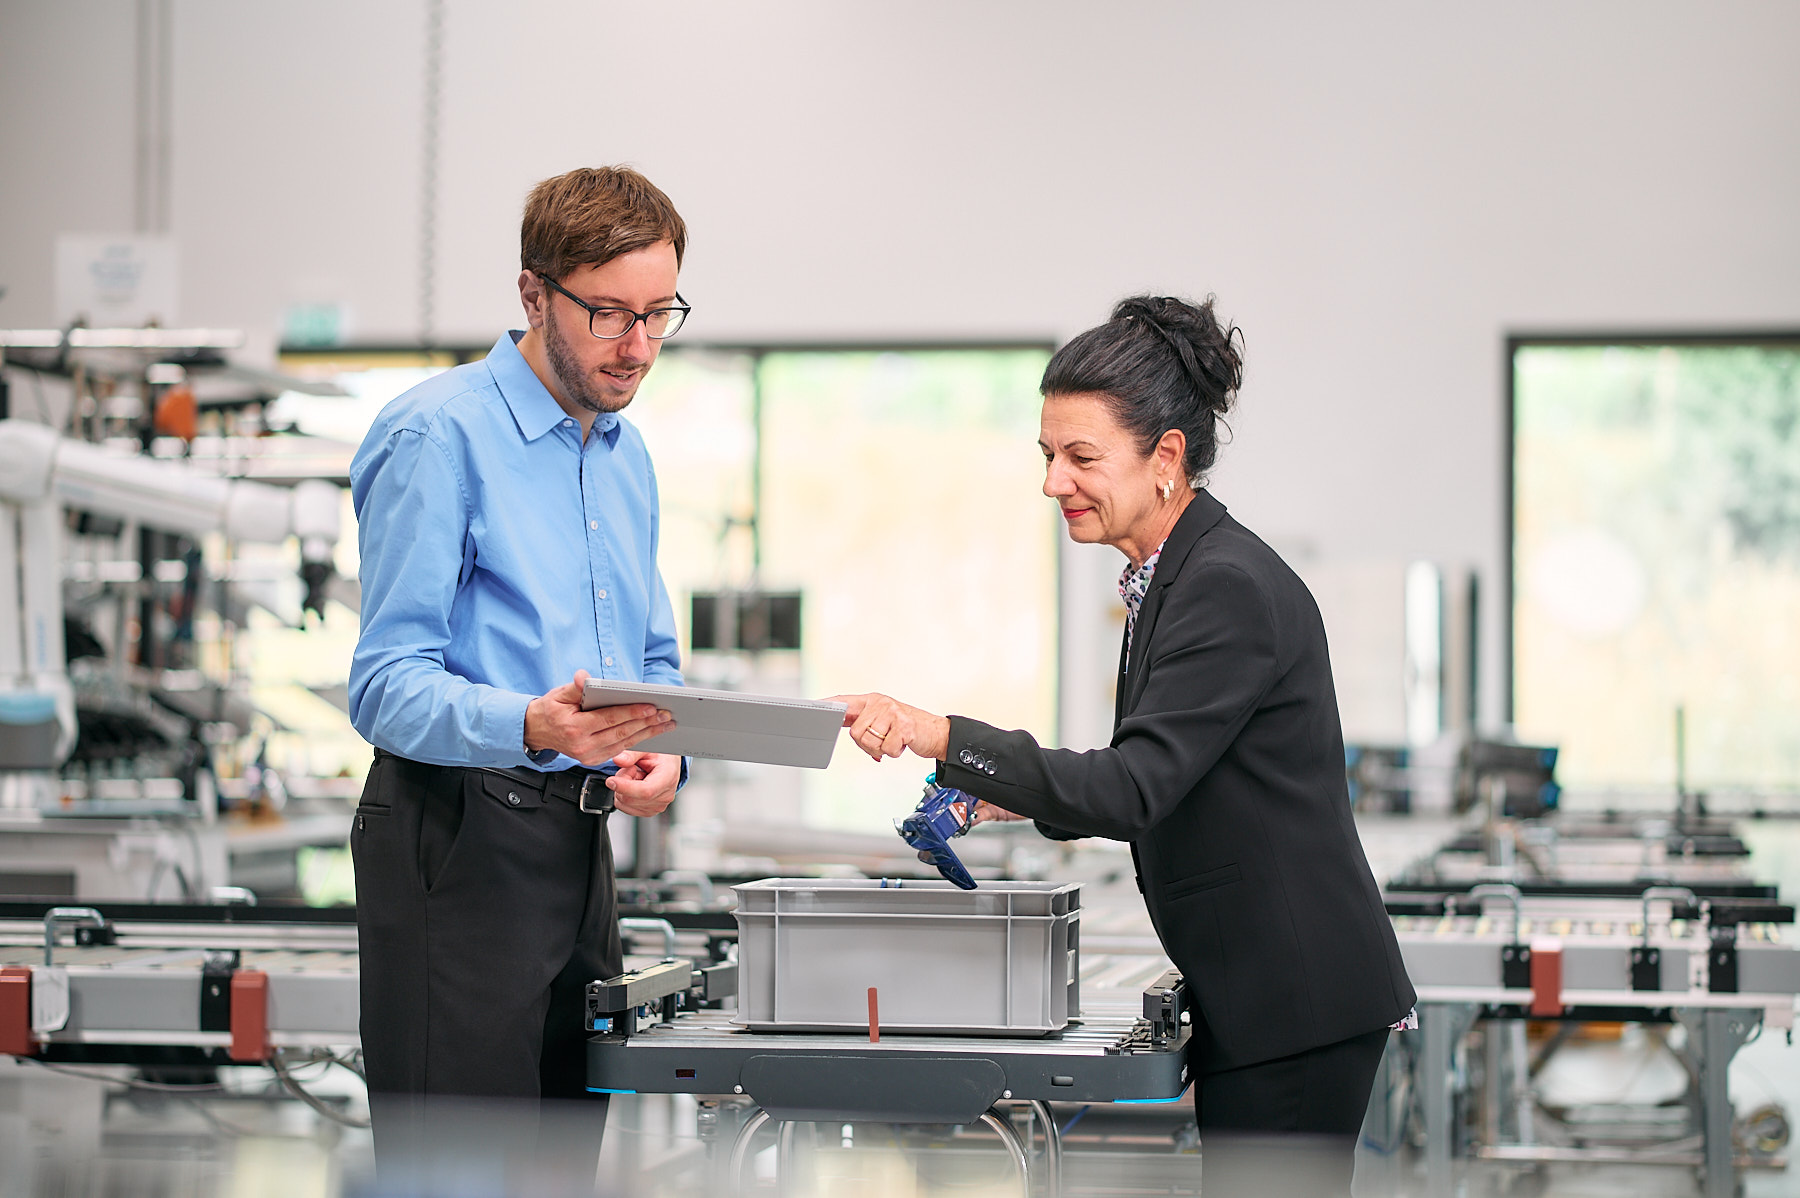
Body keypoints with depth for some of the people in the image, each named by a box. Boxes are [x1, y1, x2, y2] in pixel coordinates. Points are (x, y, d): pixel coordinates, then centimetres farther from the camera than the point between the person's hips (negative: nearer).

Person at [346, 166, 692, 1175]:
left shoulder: (627, 454, 17)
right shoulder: (440, 433, -10)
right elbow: (388, 684, -16)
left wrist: (663, 755, -4)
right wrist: (533, 728, -35)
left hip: (580, 836, 8)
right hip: (458, 838, -8)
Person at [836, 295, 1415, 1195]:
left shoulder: (1230, 587, -18)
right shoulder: (1172, 578, 13)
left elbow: (1137, 788, -25)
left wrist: (943, 738, -31)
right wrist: (1031, 797, 13)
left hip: (1295, 1001, -10)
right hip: (1249, 993, 10)